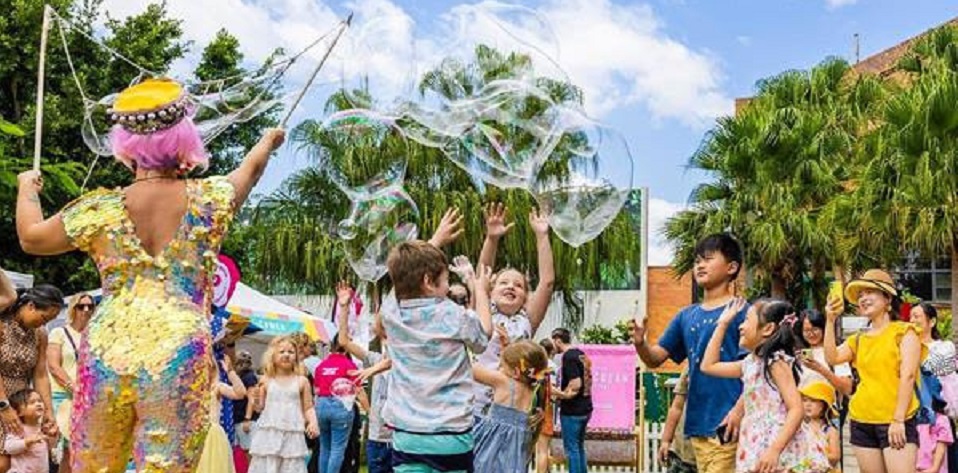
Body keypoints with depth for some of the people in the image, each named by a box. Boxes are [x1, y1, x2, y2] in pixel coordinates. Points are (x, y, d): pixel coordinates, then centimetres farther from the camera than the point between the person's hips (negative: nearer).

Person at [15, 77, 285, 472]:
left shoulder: (100, 210, 1)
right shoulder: (207, 199, 2)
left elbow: (30, 238, 18)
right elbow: (250, 167, 25)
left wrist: (27, 189, 37)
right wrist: (269, 141, 47)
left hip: (107, 354, 1)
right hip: (179, 361, -1)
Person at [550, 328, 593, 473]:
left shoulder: (568, 357, -17)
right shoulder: (581, 354, 10)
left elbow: (575, 384, -24)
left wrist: (559, 394, -10)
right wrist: (562, 391, 17)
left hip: (572, 410, -9)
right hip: (585, 408, 9)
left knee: (571, 448, -1)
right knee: (579, 447, 17)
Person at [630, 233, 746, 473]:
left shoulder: (741, 312, -3)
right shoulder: (687, 316, 15)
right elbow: (655, 358, 14)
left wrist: (739, 410, -19)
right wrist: (640, 343, -8)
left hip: (726, 423, -6)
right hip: (698, 422, 6)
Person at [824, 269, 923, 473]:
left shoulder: (904, 332, 1)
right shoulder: (858, 339, 16)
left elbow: (908, 376, -9)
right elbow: (832, 358, -1)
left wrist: (898, 420, -16)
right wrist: (831, 320, -6)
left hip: (896, 423, -5)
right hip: (861, 422, 5)